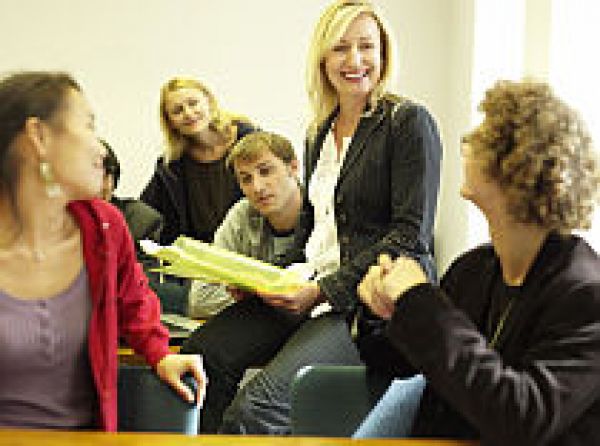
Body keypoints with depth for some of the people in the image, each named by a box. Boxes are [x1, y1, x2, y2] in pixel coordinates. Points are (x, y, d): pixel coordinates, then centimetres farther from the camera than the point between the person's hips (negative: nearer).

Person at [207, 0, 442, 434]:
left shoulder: (409, 122, -4)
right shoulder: (320, 132, 18)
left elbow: (411, 236, -11)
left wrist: (325, 291, -16)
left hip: (378, 308, -7)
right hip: (312, 290, 7)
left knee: (253, 410, -28)